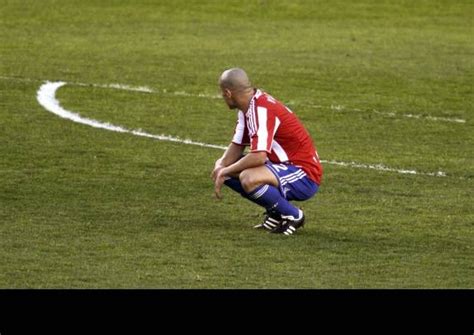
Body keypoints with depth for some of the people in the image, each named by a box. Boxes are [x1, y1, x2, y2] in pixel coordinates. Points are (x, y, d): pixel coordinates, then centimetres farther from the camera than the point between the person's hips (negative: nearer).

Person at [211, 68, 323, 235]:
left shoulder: (261, 110, -24)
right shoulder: (248, 107, 7)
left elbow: (258, 157, -32)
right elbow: (237, 146, 12)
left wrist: (225, 172, -19)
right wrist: (221, 167, -9)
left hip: (305, 175, -10)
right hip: (283, 165, 10)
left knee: (249, 178, -36)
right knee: (221, 167, 10)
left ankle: (293, 215, -11)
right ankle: (275, 213, 13)